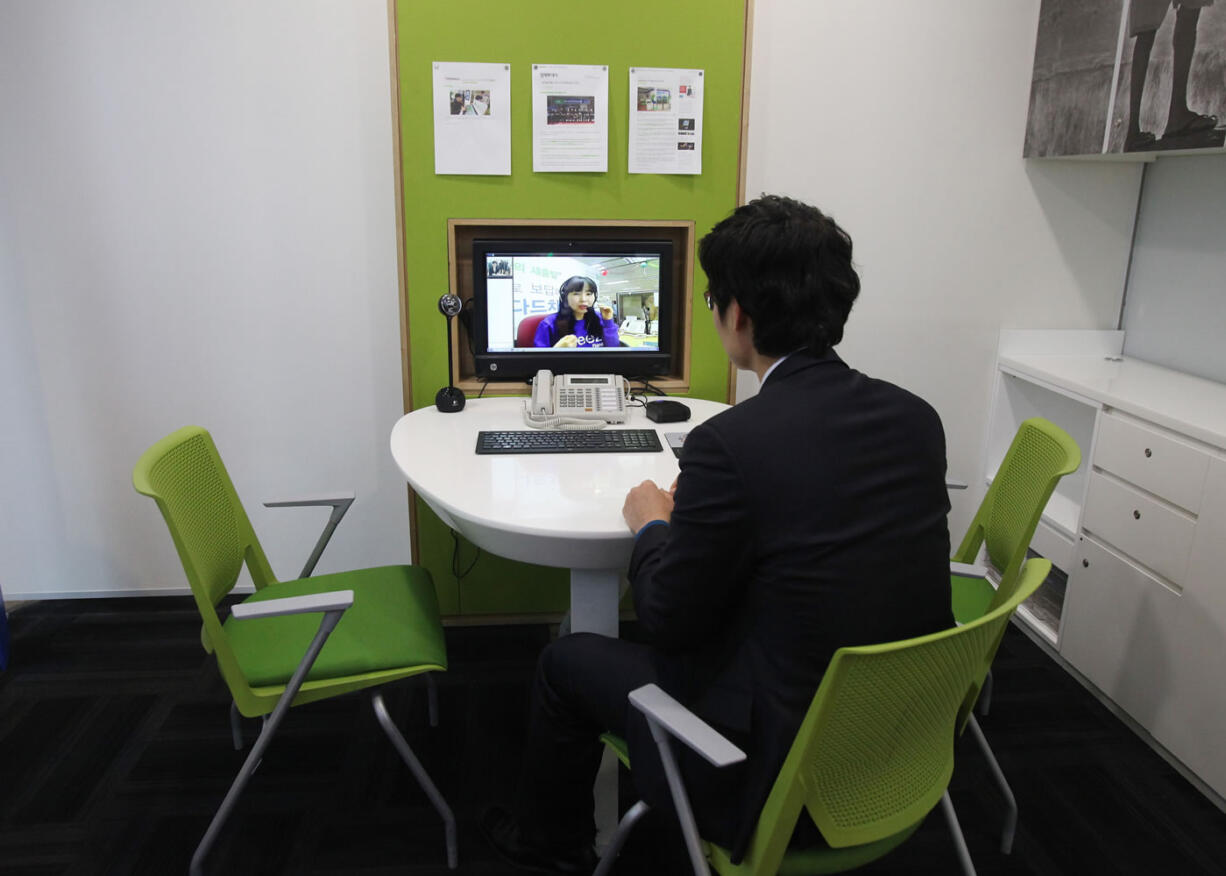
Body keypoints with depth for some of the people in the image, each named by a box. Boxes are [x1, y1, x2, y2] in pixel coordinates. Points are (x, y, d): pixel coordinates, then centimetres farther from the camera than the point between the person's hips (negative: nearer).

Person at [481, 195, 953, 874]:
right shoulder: (917, 418, -5)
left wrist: (652, 526, 4)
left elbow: (667, 619, -15)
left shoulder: (730, 444, -26)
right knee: (678, 641, 29)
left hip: (784, 781, -7)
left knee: (566, 660, 14)